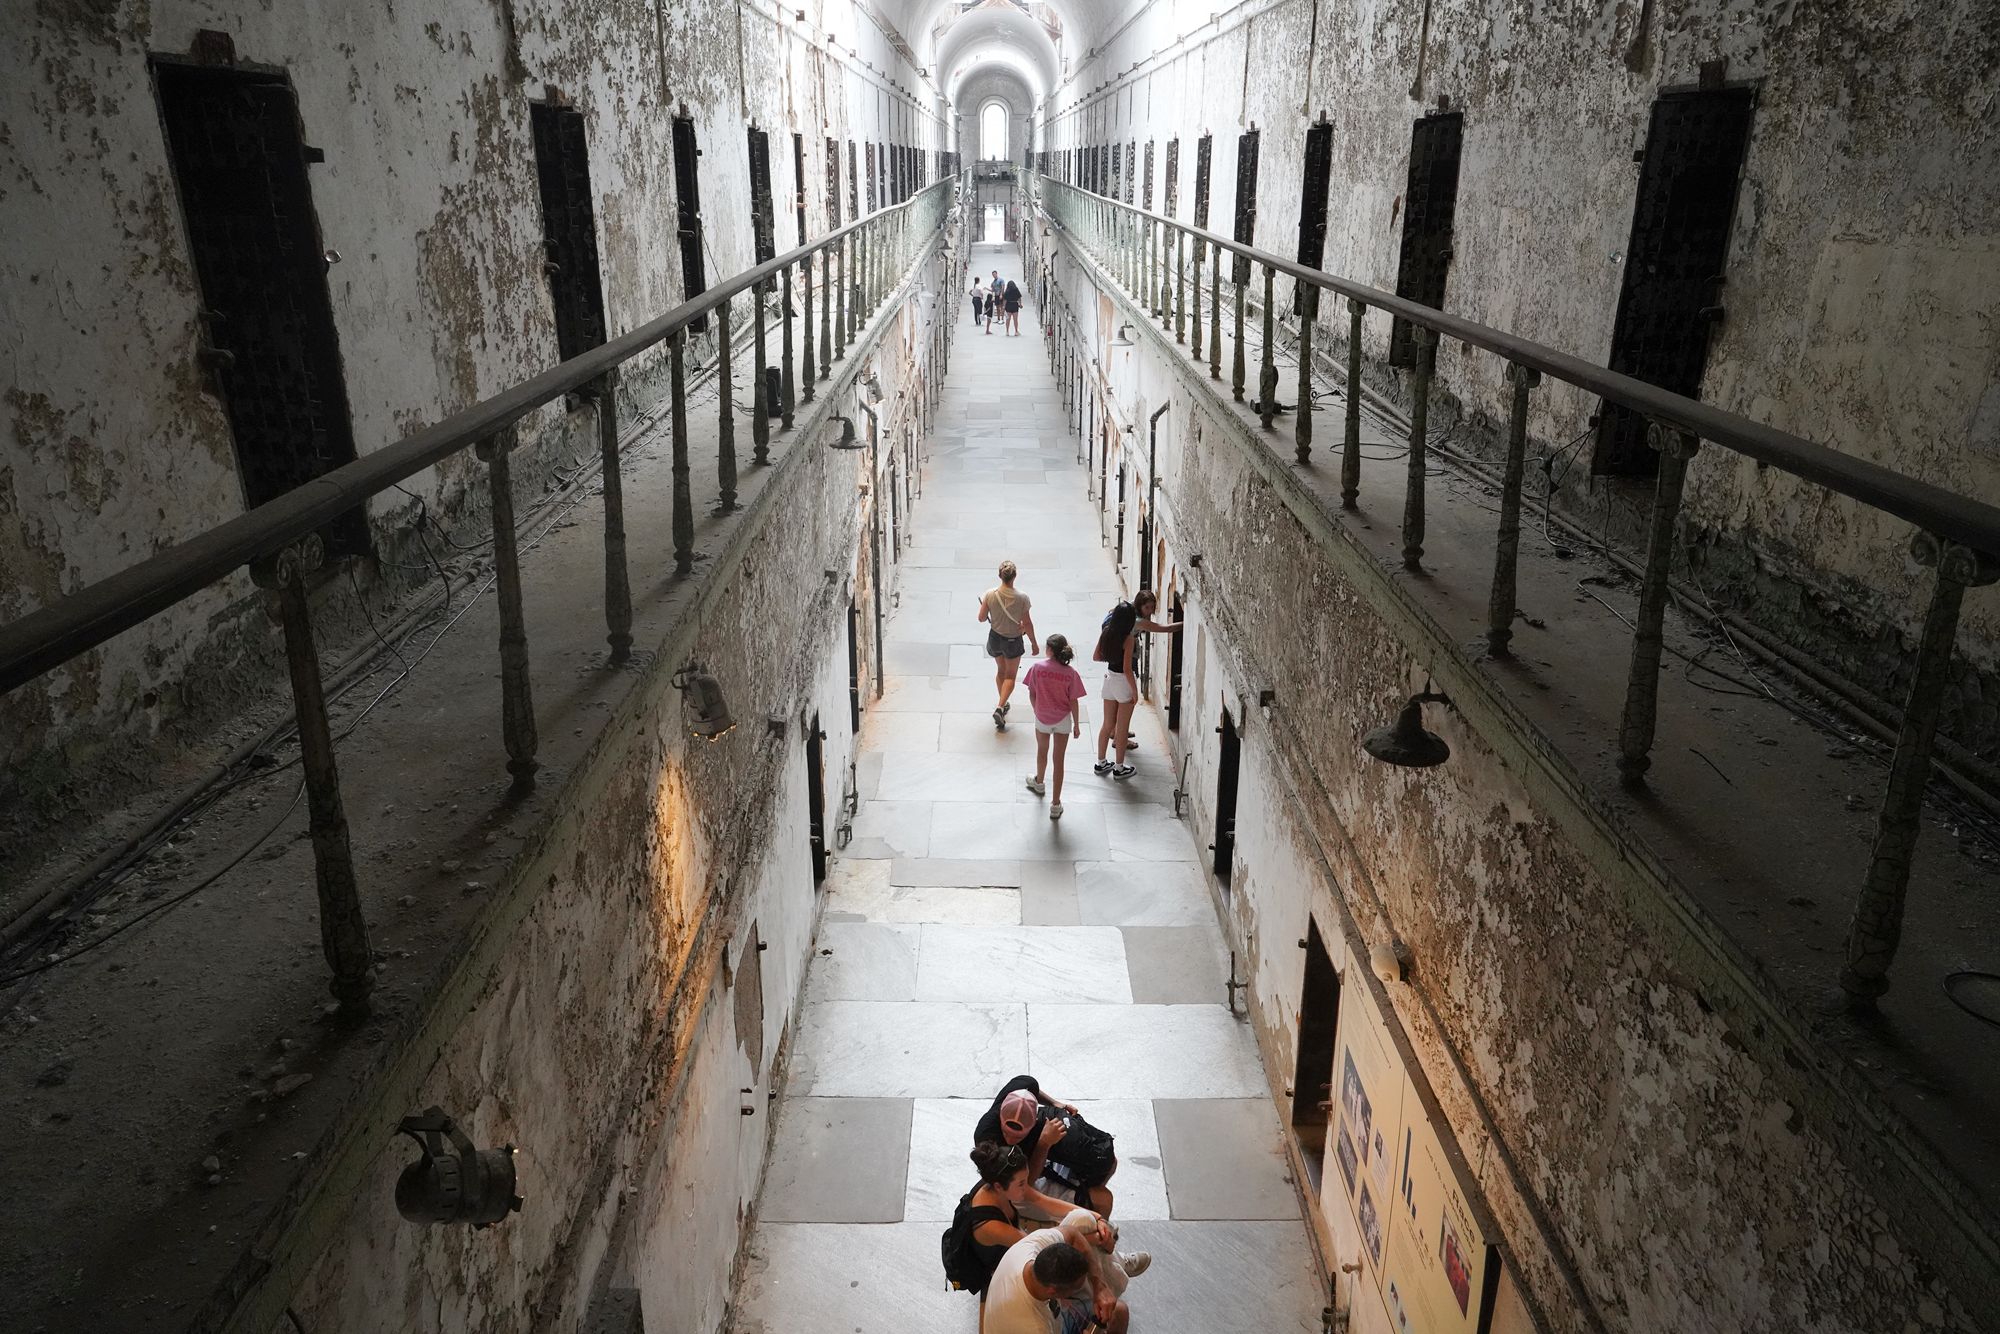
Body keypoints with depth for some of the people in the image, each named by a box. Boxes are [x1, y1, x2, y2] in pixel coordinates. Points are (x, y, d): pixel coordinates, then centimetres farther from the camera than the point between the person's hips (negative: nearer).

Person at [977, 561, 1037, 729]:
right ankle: (1000, 707, -4)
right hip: (1013, 640, -3)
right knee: (1010, 675, 14)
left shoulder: (990, 594, -18)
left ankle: (1002, 704, 39)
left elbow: (981, 618, -9)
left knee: (1001, 671, 25)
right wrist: (1034, 643, 0)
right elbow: (1027, 623, -14)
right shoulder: (1021, 598, -24)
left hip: (995, 637, 3)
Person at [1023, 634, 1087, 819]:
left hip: (1042, 718, 1)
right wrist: (1077, 724, 1)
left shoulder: (1038, 667, -15)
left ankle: (1039, 783, 53)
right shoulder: (1070, 673, -15)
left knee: (1042, 752, 27)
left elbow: (1032, 695, -7)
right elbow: (1073, 702, -11)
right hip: (1063, 720, -1)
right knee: (1058, 760, 7)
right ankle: (1055, 804, 9)